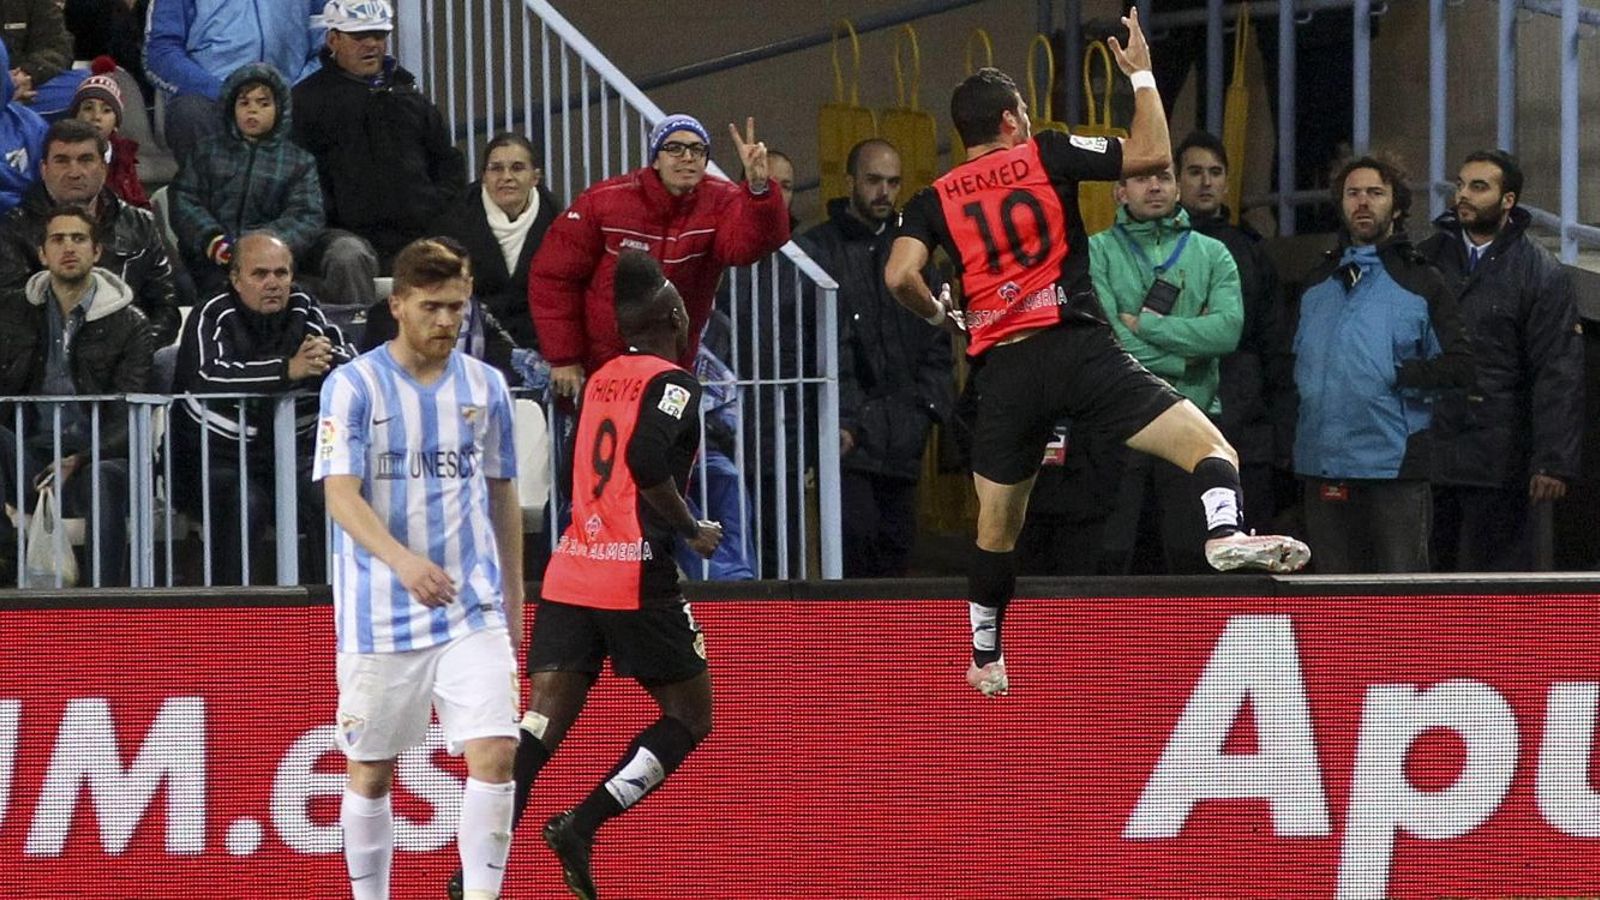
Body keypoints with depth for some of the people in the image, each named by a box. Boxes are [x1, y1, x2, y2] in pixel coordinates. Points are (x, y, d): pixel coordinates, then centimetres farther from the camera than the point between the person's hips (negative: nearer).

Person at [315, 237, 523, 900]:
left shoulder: (485, 387, 7)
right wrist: (402, 560, -32)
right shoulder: (353, 386, -5)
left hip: (473, 611, 2)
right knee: (371, 771, 6)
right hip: (380, 616, -2)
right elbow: (341, 495, -16)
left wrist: (514, 597, 19)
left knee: (495, 752, -14)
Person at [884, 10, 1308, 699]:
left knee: (997, 525, 18)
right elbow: (1154, 154, 7)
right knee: (1208, 446, -6)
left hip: (1002, 371, 3)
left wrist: (941, 315, 18)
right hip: (1078, 350, -3)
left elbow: (901, 276, -2)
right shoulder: (1044, 156, 8)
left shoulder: (934, 200, 13)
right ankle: (1224, 533, -36)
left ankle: (986, 661, 26)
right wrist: (1142, 74, 20)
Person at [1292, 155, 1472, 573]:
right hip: (1324, 462, 5)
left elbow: (1458, 366, -3)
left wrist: (1398, 375, -13)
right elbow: (1297, 355, 26)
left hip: (1395, 463, -5)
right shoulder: (1320, 283, 19)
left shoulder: (1421, 281, 3)